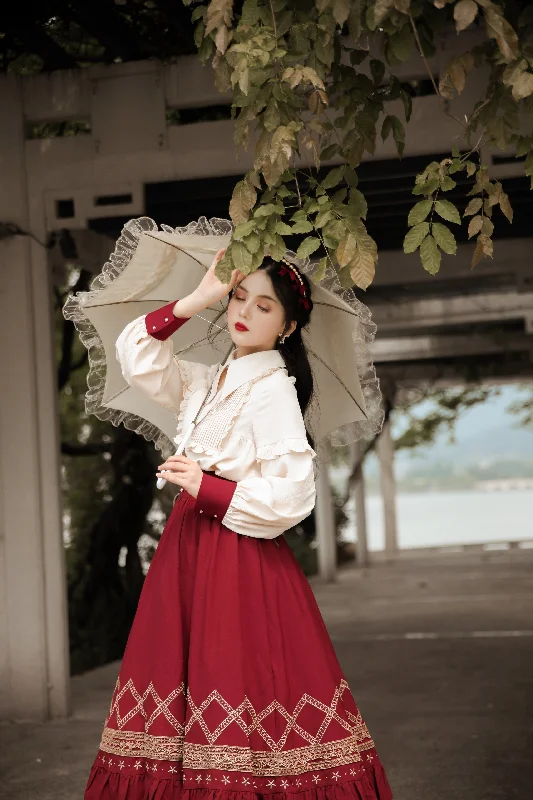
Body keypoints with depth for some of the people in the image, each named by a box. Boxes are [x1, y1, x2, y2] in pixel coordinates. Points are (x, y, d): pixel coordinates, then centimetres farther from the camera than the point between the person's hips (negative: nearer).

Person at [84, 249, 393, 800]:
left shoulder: (273, 389, -9)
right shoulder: (206, 382, 14)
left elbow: (292, 495, -17)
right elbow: (135, 356, 9)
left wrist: (206, 488, -14)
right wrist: (196, 299, 2)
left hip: (241, 557, -7)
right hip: (189, 548, 7)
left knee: (238, 676, -7)